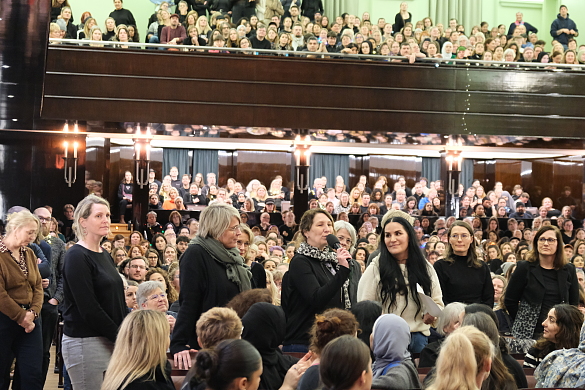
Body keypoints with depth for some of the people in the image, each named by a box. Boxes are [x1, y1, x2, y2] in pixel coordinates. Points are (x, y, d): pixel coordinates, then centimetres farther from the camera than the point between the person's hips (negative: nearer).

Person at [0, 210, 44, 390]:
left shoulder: (29, 254, 11)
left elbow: (38, 286, 9)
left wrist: (33, 313, -7)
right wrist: (21, 317, -13)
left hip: (29, 319, 6)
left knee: (34, 375, 4)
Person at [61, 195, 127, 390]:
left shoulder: (105, 255, 15)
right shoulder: (76, 257, -10)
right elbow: (88, 308, -16)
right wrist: (119, 337, -13)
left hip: (110, 341, 8)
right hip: (85, 342, -8)